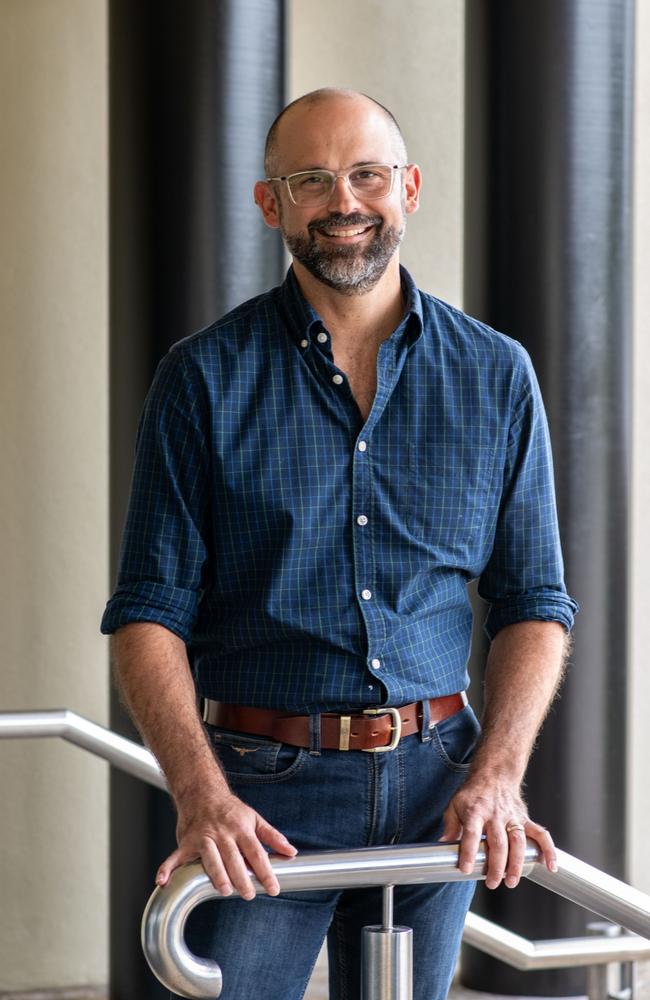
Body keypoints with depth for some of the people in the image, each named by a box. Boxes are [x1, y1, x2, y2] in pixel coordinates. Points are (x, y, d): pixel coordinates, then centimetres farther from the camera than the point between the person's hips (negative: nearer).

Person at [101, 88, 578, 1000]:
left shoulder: (494, 375, 6)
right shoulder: (207, 377, -1)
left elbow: (534, 602, 9)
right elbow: (149, 613, -3)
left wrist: (498, 774, -7)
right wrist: (203, 796, -17)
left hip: (433, 786, 2)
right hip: (263, 791, -2)